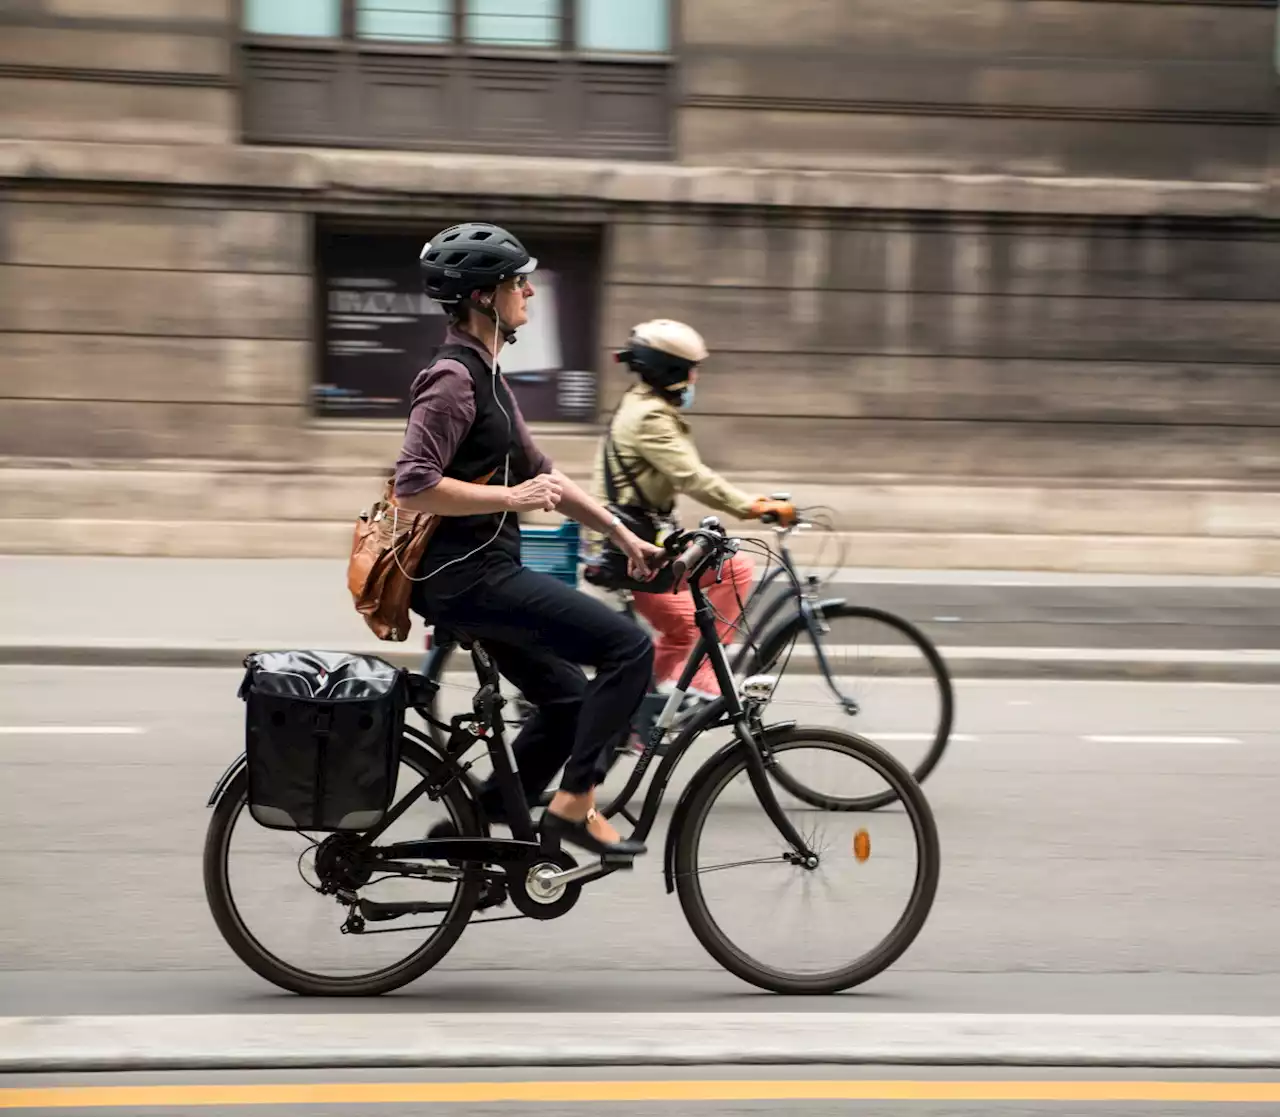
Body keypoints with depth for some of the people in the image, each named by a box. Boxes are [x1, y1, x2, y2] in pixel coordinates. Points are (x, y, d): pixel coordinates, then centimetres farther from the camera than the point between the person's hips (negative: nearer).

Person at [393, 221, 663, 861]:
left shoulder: (484, 376, 17)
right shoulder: (454, 380, -16)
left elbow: (538, 472, 23)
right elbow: (414, 487, -25)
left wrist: (623, 535, 20)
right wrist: (512, 498, -20)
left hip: (481, 573, 10)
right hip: (469, 575, -10)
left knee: (569, 701, 16)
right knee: (630, 648, -14)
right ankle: (573, 804, -9)